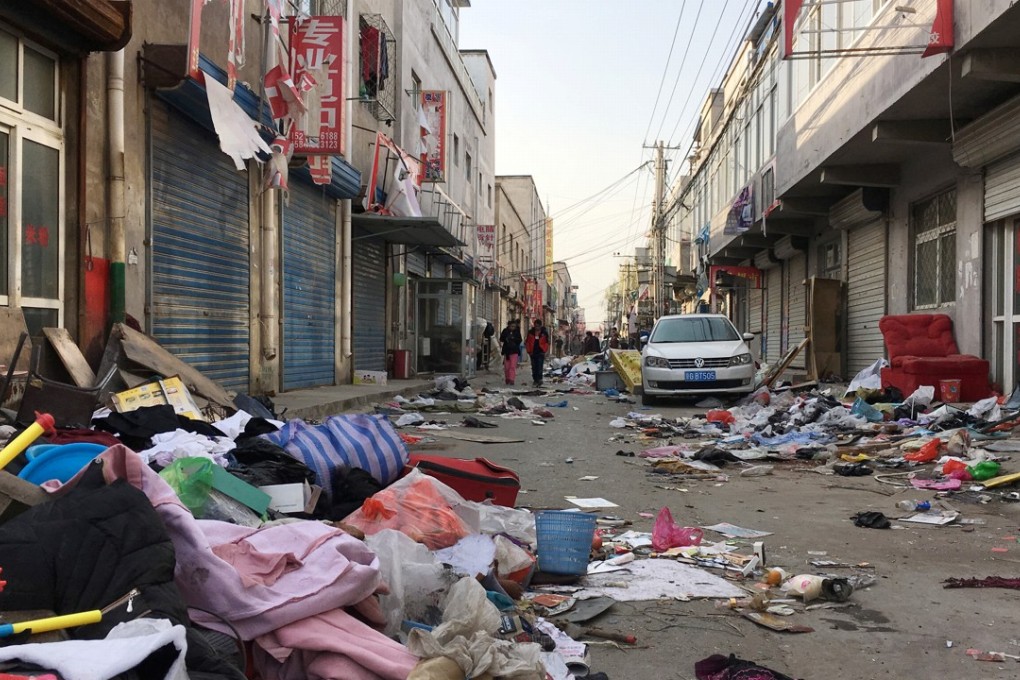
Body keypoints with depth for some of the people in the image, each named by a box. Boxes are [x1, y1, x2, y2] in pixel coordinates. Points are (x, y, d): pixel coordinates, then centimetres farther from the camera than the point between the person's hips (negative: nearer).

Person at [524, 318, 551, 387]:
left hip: (540, 353, -3)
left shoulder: (544, 333, 0)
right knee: (534, 367, 7)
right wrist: (529, 351, 2)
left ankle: (539, 380, -15)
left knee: (539, 367, -12)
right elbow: (527, 342, 9)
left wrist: (544, 351, -3)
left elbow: (547, 343, 5)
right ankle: (535, 380, 16)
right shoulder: (531, 332, 4)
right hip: (533, 352, 3)